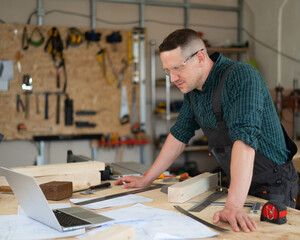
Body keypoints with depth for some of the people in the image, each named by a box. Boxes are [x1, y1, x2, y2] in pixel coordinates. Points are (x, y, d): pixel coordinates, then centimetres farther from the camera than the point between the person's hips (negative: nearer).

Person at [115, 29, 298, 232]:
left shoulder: (241, 77, -24)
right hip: (239, 185, 7)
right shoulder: (192, 87, 2)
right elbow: (179, 134, 13)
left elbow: (245, 138, -35)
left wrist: (233, 207, -43)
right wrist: (146, 180, 15)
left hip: (272, 187, -7)